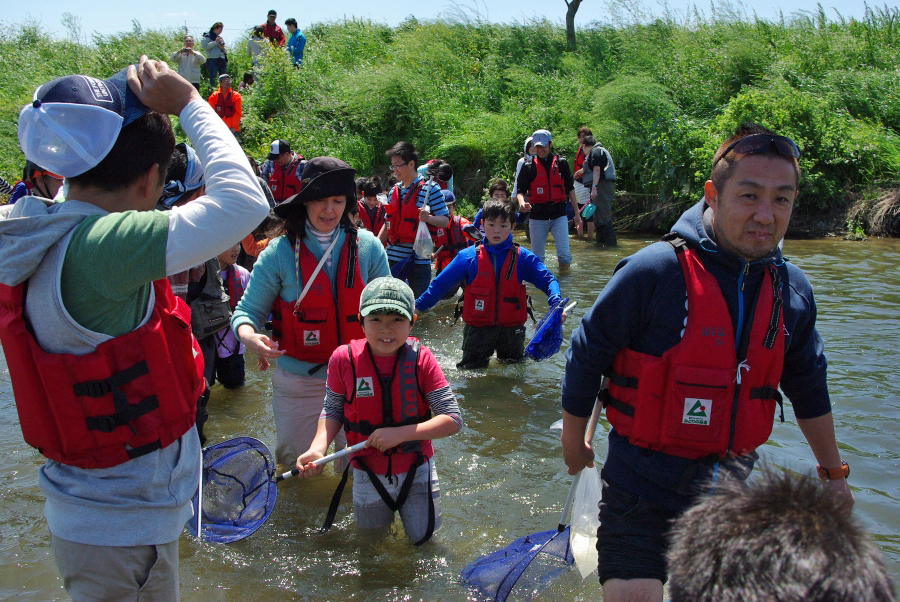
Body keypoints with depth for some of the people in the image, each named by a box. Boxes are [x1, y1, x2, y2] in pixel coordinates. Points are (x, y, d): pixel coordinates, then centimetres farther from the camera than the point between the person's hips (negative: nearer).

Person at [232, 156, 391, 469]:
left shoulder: (368, 247, -1)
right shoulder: (280, 253, -7)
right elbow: (248, 310, -3)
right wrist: (248, 335, -26)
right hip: (297, 381, -1)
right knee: (296, 465, 13)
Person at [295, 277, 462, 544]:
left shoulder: (421, 359, -18)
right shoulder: (344, 359, -16)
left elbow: (453, 420, -19)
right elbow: (333, 410, -2)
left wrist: (401, 433, -29)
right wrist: (318, 448, -20)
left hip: (417, 469, -1)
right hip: (368, 472, 1)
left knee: (422, 536, 12)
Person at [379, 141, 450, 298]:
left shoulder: (430, 188, -5)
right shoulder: (394, 191, 12)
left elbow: (445, 221, -7)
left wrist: (428, 218, -26)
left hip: (419, 257, -5)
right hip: (394, 257, 5)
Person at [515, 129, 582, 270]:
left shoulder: (561, 163, 8)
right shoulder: (528, 166, 4)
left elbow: (570, 189, 12)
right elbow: (520, 190, 2)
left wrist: (577, 213, 9)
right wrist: (522, 203, -21)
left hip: (559, 215, 0)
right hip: (537, 216, 0)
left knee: (564, 254, -9)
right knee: (537, 257, 6)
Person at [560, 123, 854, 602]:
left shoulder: (792, 290, -1)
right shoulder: (655, 271, -20)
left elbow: (808, 386, 15)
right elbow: (586, 358, -8)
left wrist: (833, 472, 23)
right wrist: (574, 444, 3)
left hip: (731, 488, 6)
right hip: (643, 489, -5)